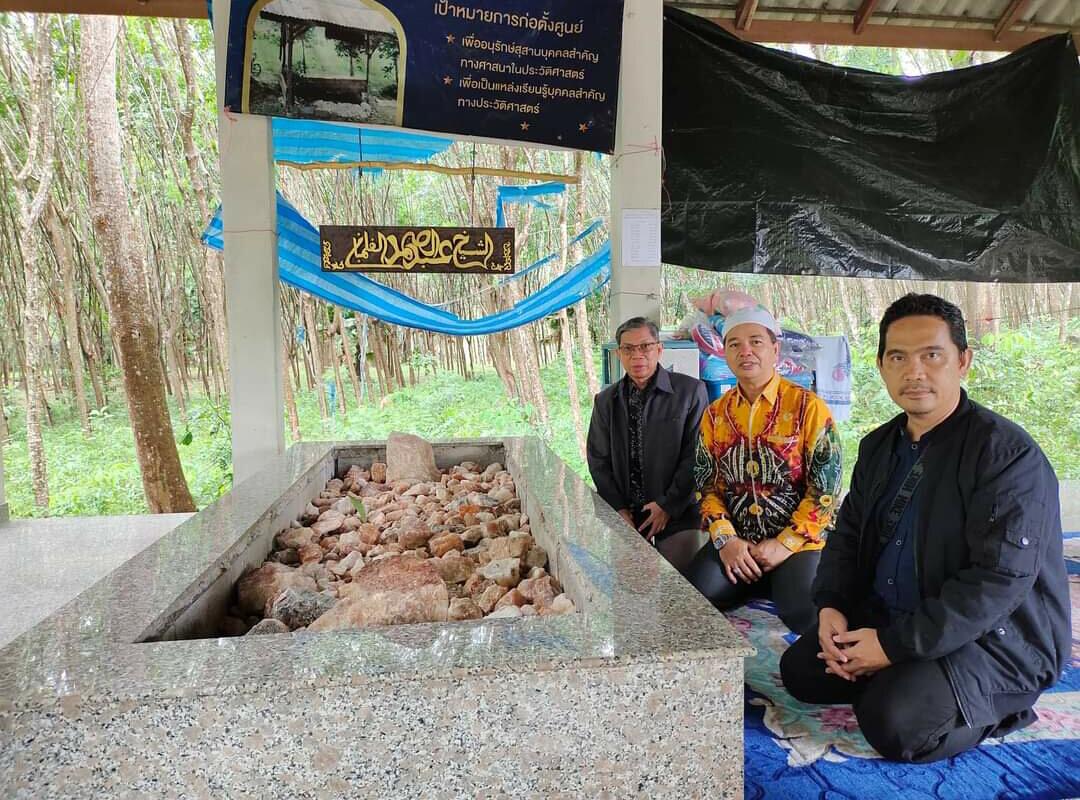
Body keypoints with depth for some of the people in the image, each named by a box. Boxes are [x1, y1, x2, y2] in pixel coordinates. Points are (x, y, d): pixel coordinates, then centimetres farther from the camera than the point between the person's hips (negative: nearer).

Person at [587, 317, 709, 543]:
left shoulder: (691, 391, -6)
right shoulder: (605, 401, 6)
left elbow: (696, 455, -8)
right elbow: (598, 459, 7)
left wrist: (668, 505, -11)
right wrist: (618, 508, -3)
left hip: (678, 516, -2)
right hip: (624, 516, 3)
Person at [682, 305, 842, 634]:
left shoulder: (808, 407, -7)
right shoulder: (715, 414, 7)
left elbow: (825, 487, -9)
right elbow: (708, 484, 8)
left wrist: (785, 544, -15)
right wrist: (725, 539, -8)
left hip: (798, 542, -4)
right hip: (735, 542, 4)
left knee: (805, 613, -29)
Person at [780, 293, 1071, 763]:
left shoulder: (1008, 454, -19)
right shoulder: (879, 446, 6)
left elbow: (1000, 580, -25)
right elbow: (848, 533, 12)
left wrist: (895, 645, -25)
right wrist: (831, 606, -8)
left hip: (994, 637, -7)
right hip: (886, 618, 7)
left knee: (894, 724, -25)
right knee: (800, 671, -2)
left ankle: (996, 710, 3)